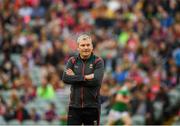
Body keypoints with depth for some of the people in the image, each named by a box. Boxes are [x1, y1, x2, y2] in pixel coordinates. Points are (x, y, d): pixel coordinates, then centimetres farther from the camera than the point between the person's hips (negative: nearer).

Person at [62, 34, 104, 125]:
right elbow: (65, 78, -9)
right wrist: (85, 77, -15)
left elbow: (96, 80, -17)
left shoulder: (98, 62, -2)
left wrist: (75, 77, -12)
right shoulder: (72, 61, 6)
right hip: (74, 106, 2)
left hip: (92, 107, -2)